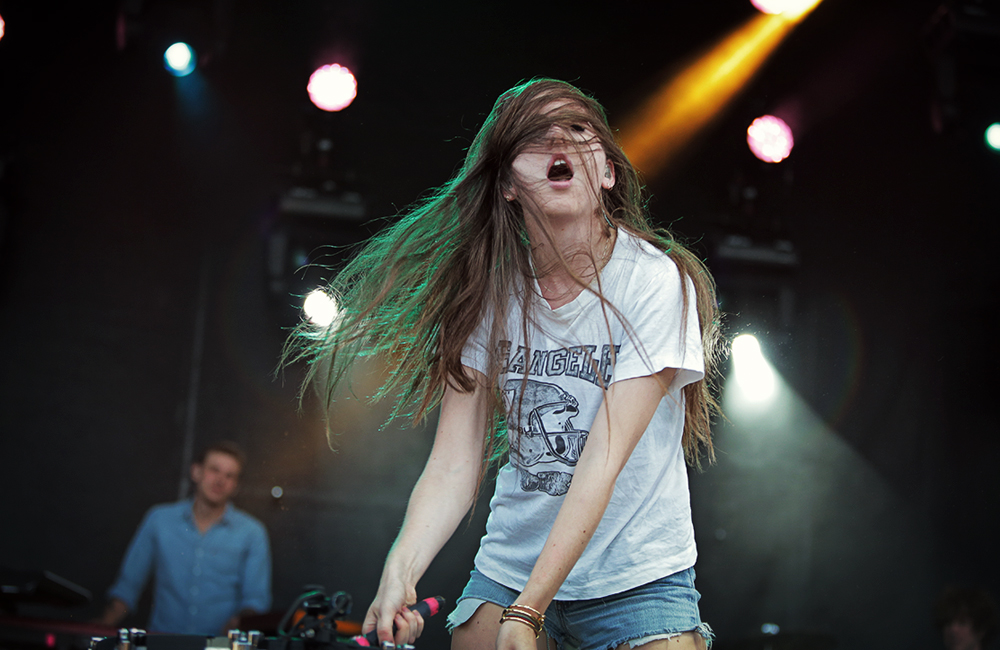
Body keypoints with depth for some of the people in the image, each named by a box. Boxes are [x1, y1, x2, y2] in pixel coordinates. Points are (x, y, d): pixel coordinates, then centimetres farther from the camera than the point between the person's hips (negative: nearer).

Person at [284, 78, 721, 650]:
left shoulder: (656, 282, -15)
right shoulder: (490, 292, -4)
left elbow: (603, 460, -21)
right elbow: (453, 466, -9)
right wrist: (400, 571, -27)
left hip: (638, 577, -2)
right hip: (508, 570, 3)